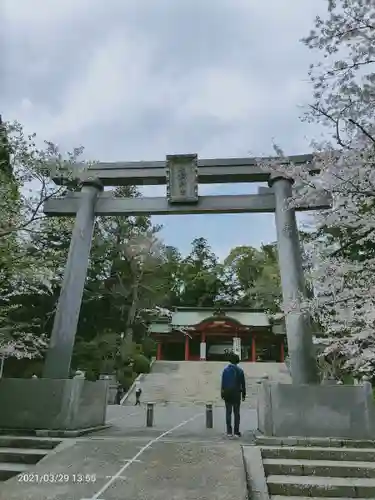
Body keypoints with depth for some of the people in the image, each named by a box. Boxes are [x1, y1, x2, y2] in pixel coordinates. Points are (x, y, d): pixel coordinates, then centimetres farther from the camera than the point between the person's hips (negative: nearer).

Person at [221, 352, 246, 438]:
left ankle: (229, 432, 8)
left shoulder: (225, 370, -3)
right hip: (237, 393, 0)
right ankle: (236, 432, 6)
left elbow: (223, 383, -2)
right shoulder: (240, 370, -4)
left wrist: (222, 394, 4)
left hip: (227, 393, 0)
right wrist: (243, 394, 7)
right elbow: (243, 383, -1)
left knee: (228, 412, 7)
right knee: (236, 413, 7)